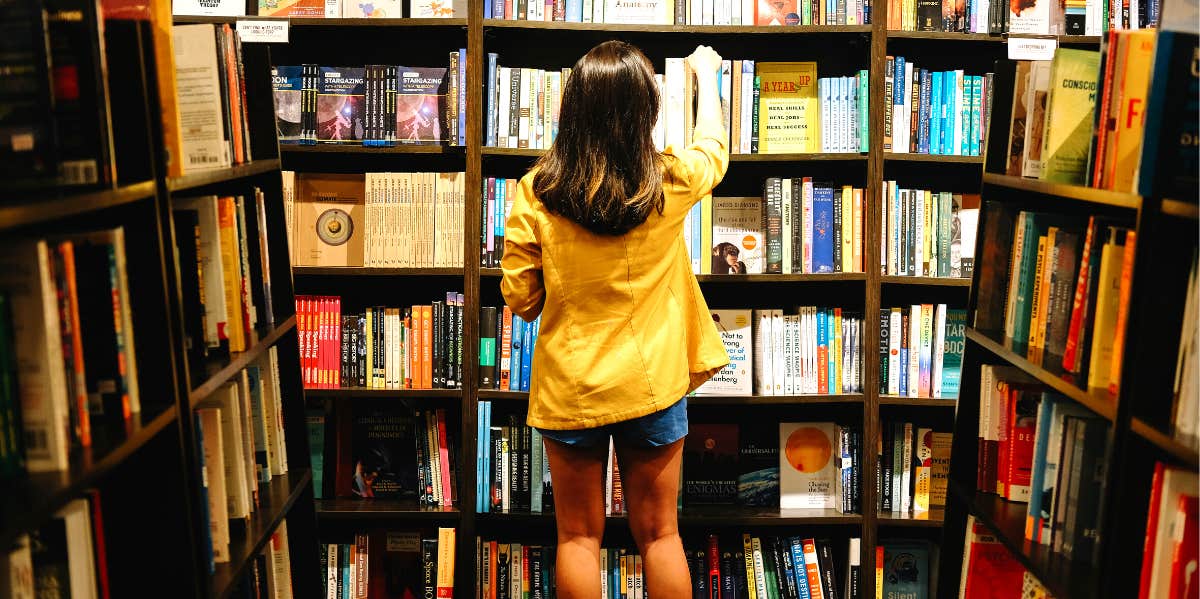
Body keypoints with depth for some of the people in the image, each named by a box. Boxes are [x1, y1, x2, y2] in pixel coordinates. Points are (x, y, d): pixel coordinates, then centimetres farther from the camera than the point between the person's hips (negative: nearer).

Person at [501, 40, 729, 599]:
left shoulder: (535, 193, -13)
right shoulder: (669, 182, -11)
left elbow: (520, 298, -7)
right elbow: (713, 144, 12)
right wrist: (705, 72, 30)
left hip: (568, 389, 0)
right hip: (652, 385, 1)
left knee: (579, 537, 15)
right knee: (658, 534, 16)